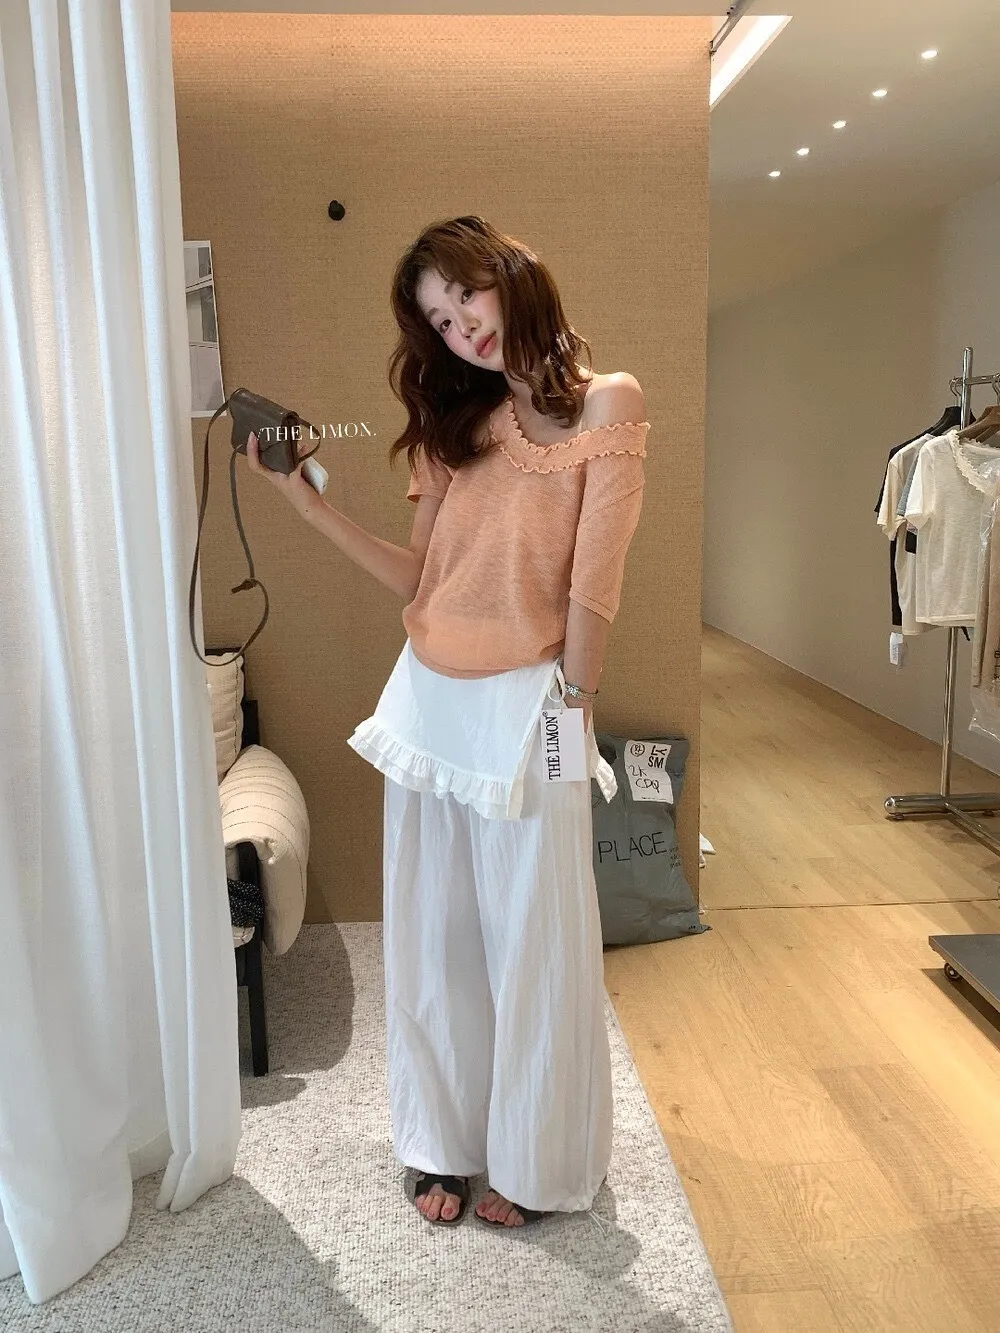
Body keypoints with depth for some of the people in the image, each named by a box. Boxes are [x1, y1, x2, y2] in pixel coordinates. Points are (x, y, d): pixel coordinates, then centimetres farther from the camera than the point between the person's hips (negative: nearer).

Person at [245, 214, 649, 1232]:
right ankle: (447, 1142, 36)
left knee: (531, 944, 9)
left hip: (524, 709, -5)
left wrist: (571, 711, -11)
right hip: (428, 702, 6)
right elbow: (416, 579, 5)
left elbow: (593, 584, -11)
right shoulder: (456, 423, 11)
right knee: (434, 937, 14)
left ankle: (535, 1164, 32)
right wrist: (309, 503, -2)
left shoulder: (606, 403, -6)